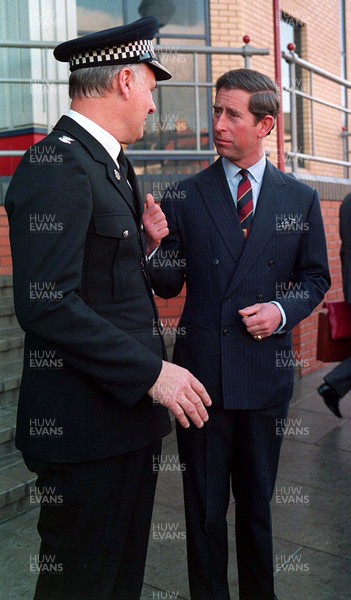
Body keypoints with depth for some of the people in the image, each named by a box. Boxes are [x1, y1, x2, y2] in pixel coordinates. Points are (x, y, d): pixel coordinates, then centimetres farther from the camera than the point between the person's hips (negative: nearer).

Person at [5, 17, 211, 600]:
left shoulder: (114, 164, 16)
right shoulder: (56, 165, -16)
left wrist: (145, 240, 4)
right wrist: (151, 372, -21)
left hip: (132, 409, 10)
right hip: (87, 425, -9)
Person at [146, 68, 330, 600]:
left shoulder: (301, 199, 3)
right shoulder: (184, 198, 0)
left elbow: (315, 278, 9)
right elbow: (168, 286, -1)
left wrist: (284, 310, -10)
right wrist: (154, 246, -21)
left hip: (266, 371, 1)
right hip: (201, 371, -1)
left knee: (257, 501, 18)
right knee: (205, 505, 11)